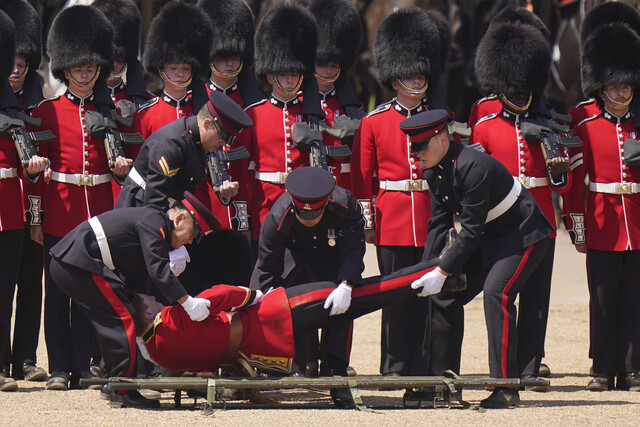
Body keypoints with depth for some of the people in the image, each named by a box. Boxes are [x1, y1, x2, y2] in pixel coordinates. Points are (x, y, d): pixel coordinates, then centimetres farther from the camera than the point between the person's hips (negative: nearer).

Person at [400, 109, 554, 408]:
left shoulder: (473, 167, -30)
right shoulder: (433, 171, -3)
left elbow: (471, 230, -29)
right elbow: (439, 223, 4)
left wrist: (442, 272, -28)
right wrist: (428, 269, -6)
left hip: (523, 235, -9)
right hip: (489, 237, 9)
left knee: (496, 292, -26)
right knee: (445, 295, 3)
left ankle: (506, 387, -24)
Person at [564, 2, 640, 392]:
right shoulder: (586, 129, 0)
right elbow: (575, 180, -2)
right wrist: (577, 229, -6)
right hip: (603, 227, -2)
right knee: (603, 301, 1)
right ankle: (604, 371, 6)